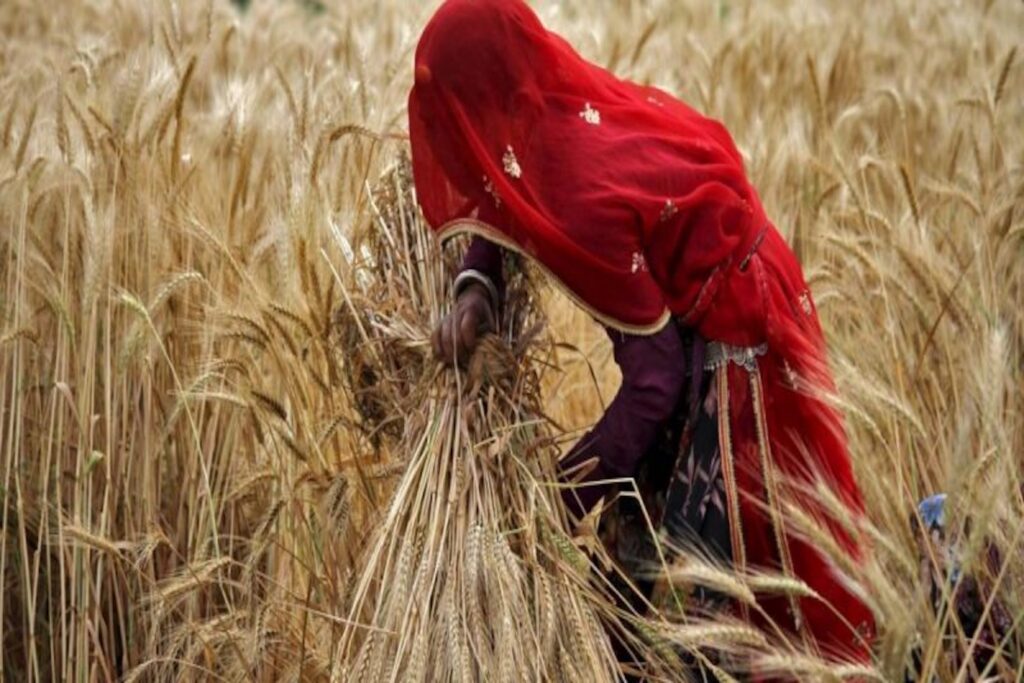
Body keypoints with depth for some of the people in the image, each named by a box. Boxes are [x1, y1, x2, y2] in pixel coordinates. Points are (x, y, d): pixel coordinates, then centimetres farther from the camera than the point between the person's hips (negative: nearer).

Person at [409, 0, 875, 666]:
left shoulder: (579, 193, -32)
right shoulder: (572, 101, -8)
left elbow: (655, 373, -28)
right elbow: (501, 208, 12)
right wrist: (476, 288, -10)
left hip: (729, 345, -9)